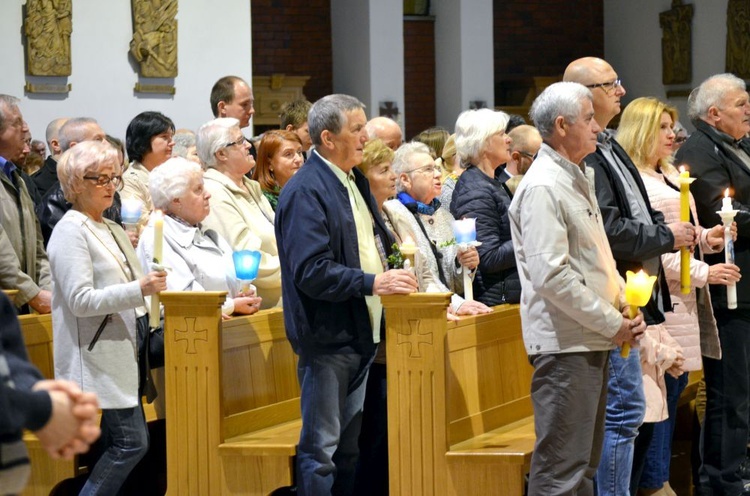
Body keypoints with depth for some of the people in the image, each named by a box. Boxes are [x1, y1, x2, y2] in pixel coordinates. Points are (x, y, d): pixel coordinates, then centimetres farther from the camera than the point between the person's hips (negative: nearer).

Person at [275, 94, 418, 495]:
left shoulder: (355, 181, 13)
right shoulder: (306, 192, -16)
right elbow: (312, 272, -24)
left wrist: (392, 270, 10)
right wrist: (373, 283, -29)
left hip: (360, 334, 9)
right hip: (328, 338, -9)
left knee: (348, 447, 15)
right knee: (321, 449, -4)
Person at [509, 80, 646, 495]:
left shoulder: (579, 179, 17)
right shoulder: (542, 188, -15)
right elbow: (551, 275, -23)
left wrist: (623, 303, 8)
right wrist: (612, 323, -16)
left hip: (594, 340, 10)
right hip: (564, 342, -10)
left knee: (585, 463, 15)